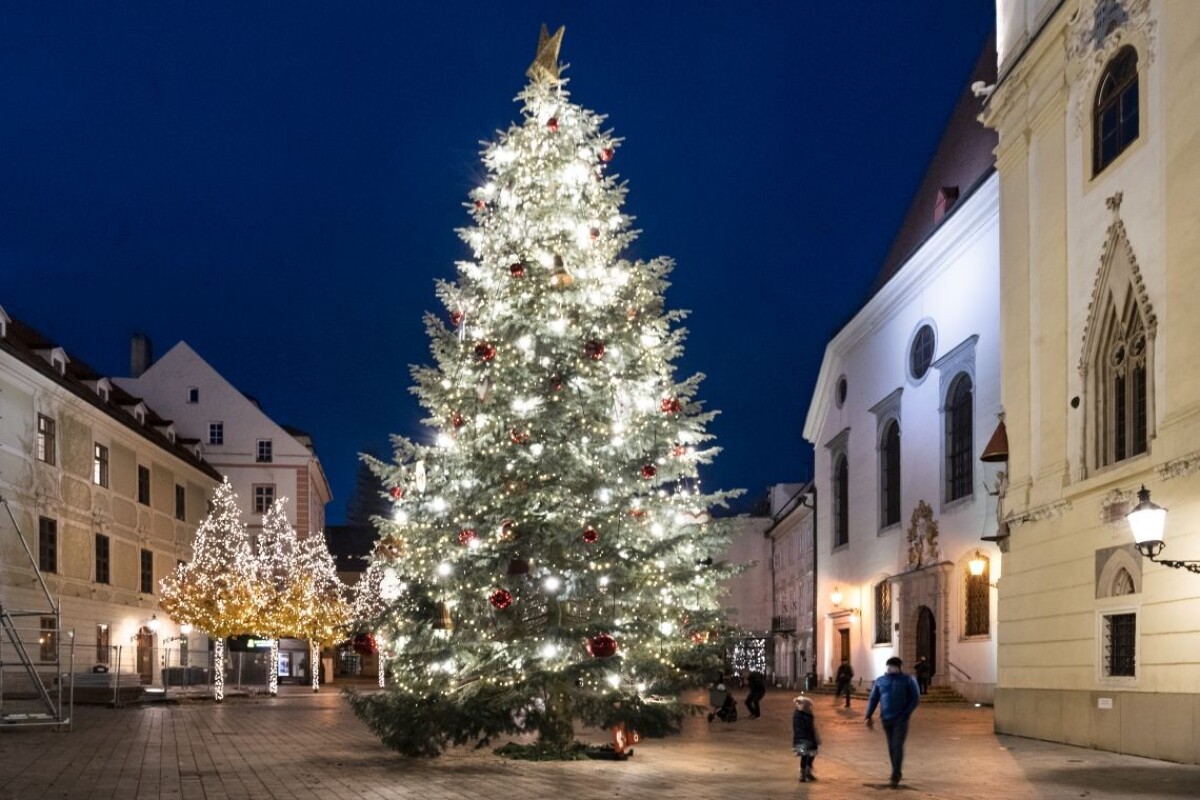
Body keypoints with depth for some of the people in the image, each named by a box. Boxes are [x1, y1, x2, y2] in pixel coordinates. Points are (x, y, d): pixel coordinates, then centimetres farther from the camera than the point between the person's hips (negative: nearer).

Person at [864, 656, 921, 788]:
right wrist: (869, 717, -1)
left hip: (901, 719, -4)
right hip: (886, 719, 4)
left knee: (898, 746, -13)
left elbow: (915, 699, -8)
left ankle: (895, 776, -12)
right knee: (891, 746, 11)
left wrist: (905, 715, -16)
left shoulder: (908, 680, -6)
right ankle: (897, 773, 27)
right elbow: (873, 699, 7)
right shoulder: (880, 681, 4)